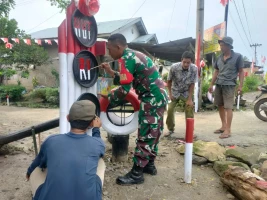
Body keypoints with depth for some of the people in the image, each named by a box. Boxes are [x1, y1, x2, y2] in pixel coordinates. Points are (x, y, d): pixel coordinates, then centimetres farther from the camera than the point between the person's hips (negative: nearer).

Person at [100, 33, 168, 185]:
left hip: (152, 99, -10)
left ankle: (136, 174, 5)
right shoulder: (134, 55, 15)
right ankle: (150, 165, 30)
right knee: (153, 133, 16)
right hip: (159, 97, 10)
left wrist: (109, 98, -3)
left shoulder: (126, 58, -15)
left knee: (145, 136, -4)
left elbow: (124, 89, -18)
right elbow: (129, 81, 17)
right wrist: (111, 72, 14)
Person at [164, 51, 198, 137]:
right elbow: (169, 81, -8)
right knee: (170, 110, -4)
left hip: (186, 93, 0)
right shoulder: (174, 67, -25)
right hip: (175, 92, 0)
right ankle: (170, 129, 17)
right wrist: (170, 93, -8)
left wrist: (190, 99, -16)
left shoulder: (194, 69, -24)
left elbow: (192, 84, -16)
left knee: (189, 110, -8)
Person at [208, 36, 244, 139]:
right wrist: (211, 84, 13)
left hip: (229, 85, -6)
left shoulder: (237, 56, -2)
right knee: (220, 106, 10)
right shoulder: (219, 57, 11)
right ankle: (223, 126, 22)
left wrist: (240, 85, -9)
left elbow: (241, 71, -1)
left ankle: (228, 130, -2)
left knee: (228, 107, -8)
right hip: (218, 85, 6)